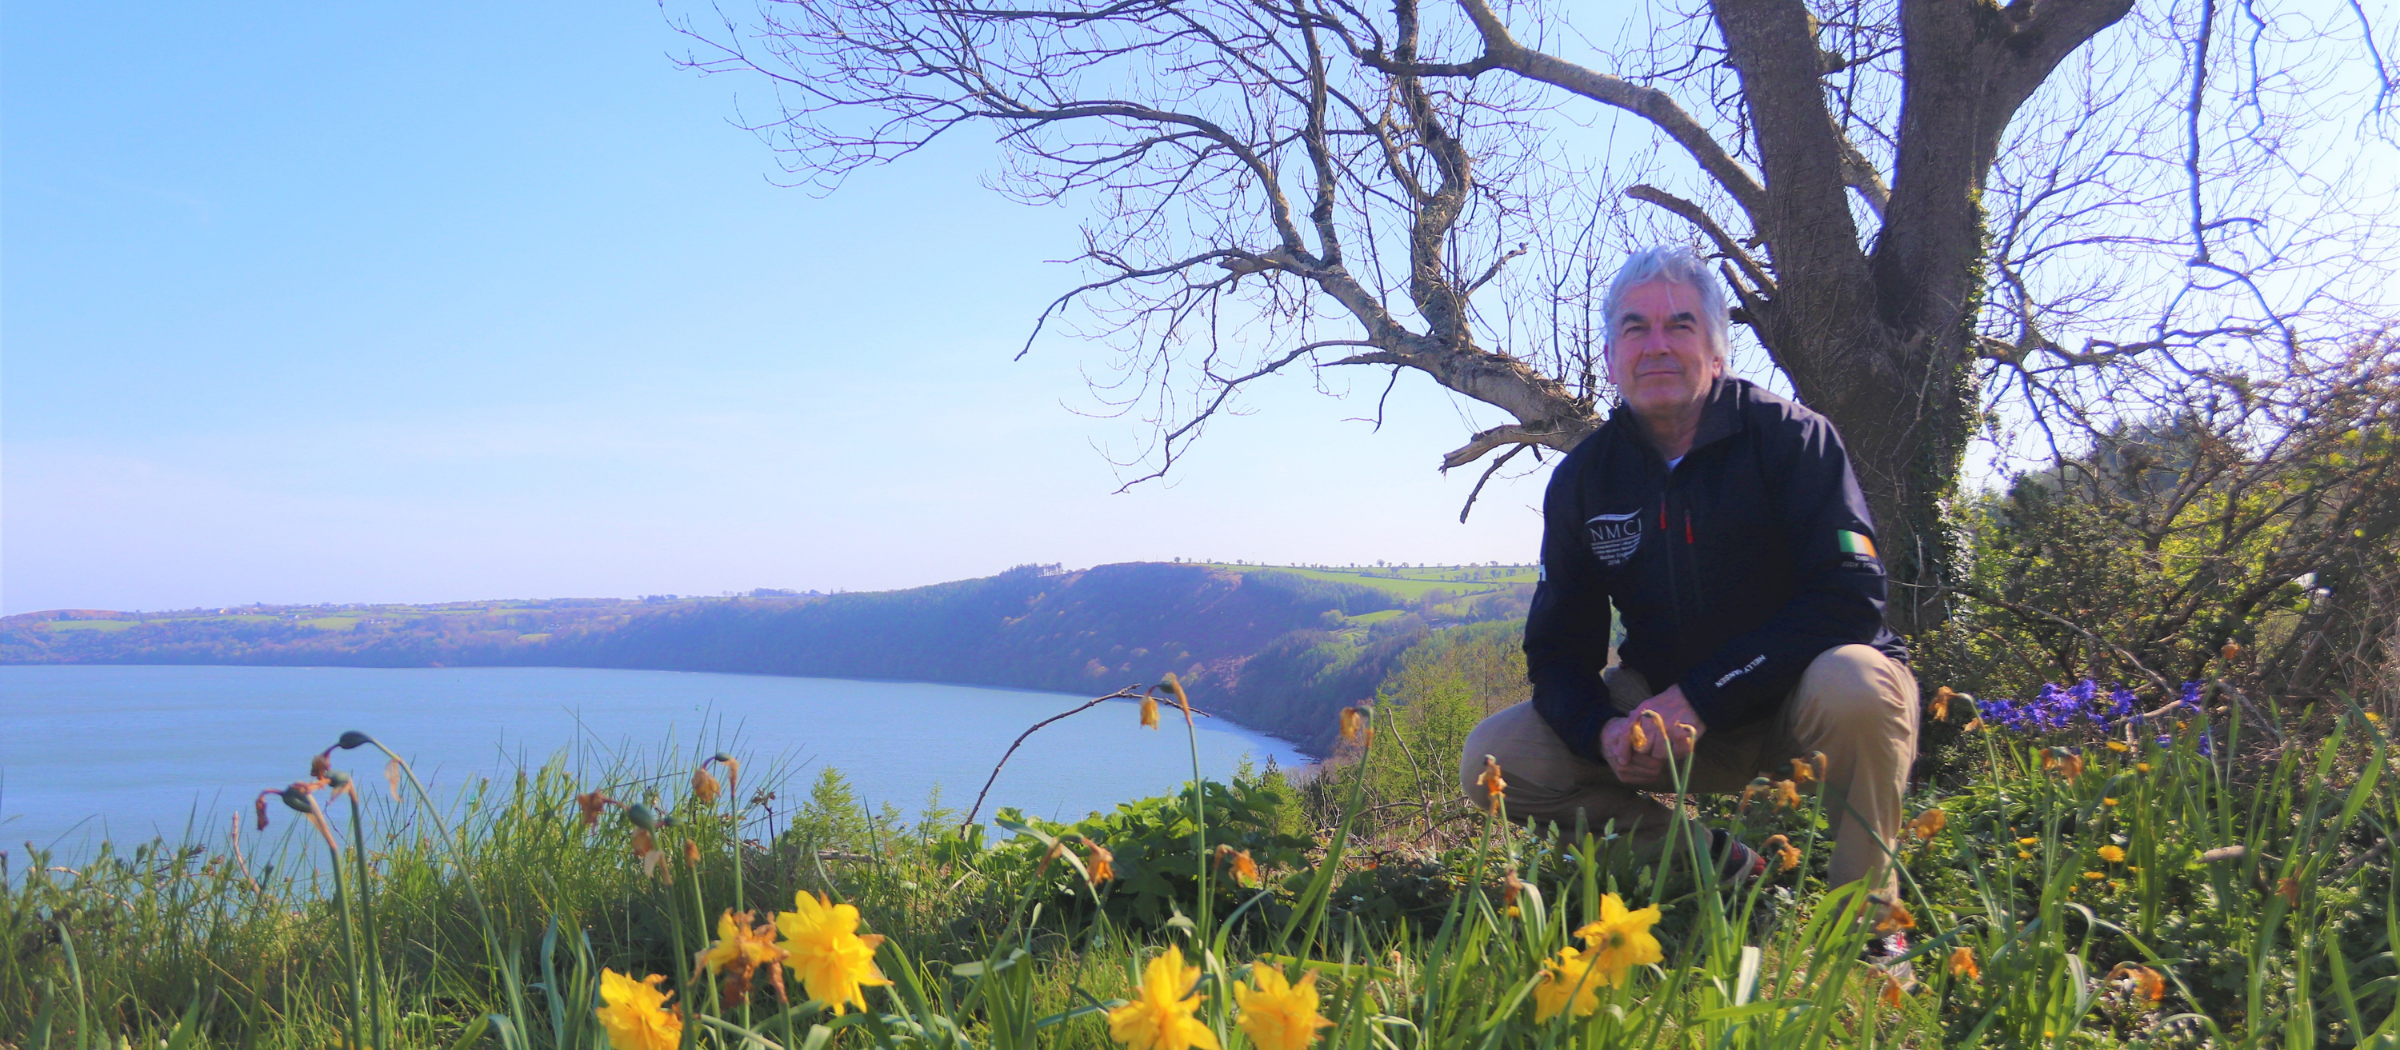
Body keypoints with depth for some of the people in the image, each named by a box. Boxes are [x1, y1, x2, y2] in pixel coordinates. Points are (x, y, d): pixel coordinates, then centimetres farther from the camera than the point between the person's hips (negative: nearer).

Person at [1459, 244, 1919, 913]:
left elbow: (1850, 596, -24)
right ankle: (1720, 868, -2)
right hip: (1667, 706, 4)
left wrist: (1700, 699, -30)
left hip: (1796, 697, -3)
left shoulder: (1790, 437, -14)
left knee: (1855, 686, -39)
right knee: (1493, 759, -14)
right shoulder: (1582, 479, -2)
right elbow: (1556, 649, -1)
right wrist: (1602, 729, -25)